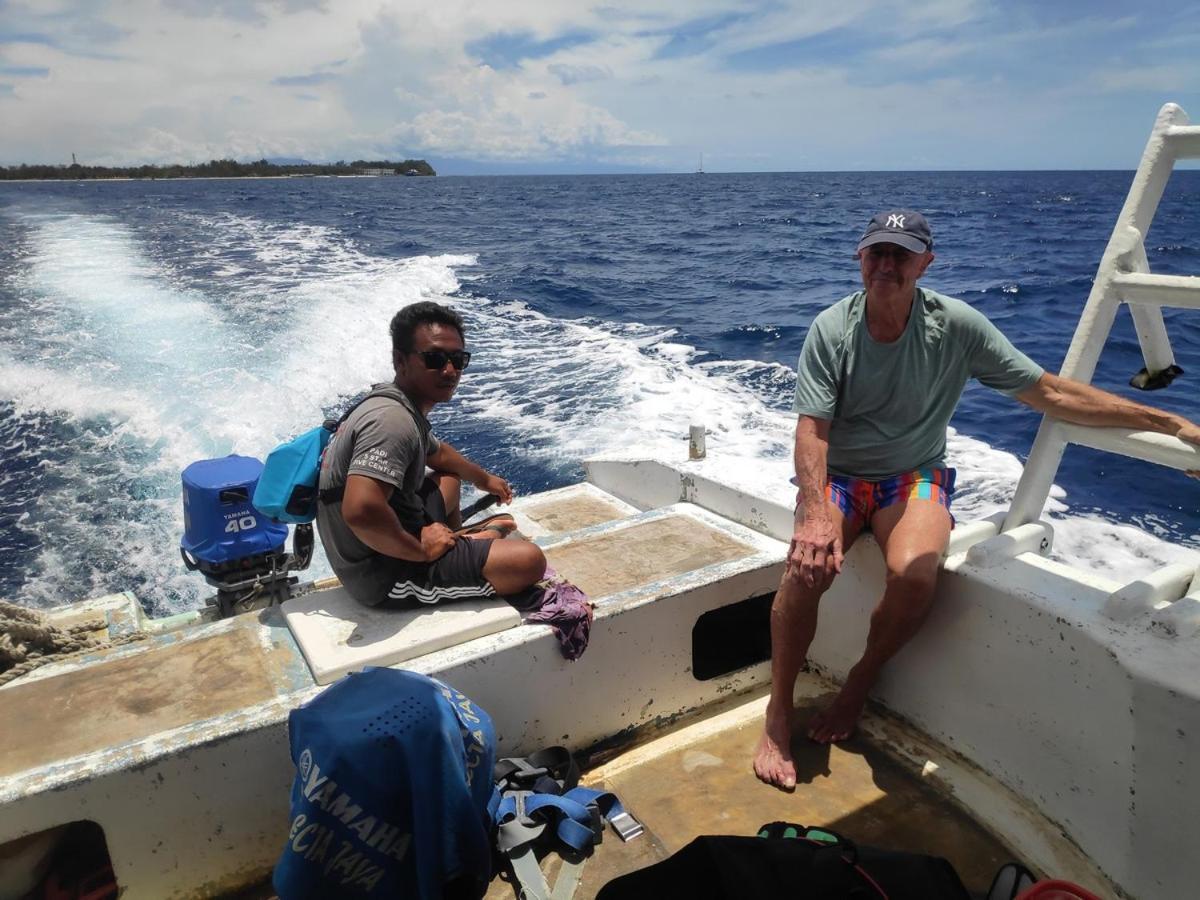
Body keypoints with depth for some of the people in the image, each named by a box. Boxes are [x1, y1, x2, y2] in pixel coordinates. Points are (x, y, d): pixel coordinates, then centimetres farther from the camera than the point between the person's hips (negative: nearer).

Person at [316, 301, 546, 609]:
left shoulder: (400, 406, 5)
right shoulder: (392, 420, -28)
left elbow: (437, 453, 28)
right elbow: (359, 511, -43)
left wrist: (484, 479, 41)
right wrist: (420, 550, -26)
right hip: (383, 577, -11)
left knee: (449, 478, 31)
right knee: (530, 561, -15)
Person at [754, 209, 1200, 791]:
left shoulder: (956, 326, -8)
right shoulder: (831, 329, -9)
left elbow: (1050, 393, -6)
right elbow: (812, 430, -15)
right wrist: (816, 516, -31)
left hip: (913, 477, 0)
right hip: (835, 477, 0)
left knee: (914, 571, -32)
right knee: (808, 566, -29)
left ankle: (859, 684, -1)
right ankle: (778, 713, -8)